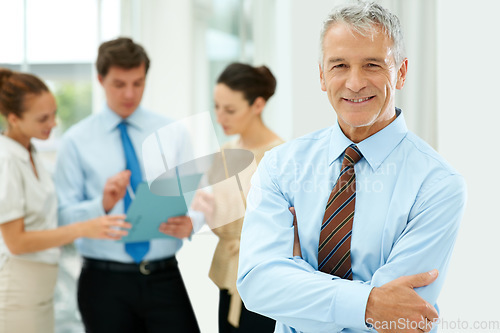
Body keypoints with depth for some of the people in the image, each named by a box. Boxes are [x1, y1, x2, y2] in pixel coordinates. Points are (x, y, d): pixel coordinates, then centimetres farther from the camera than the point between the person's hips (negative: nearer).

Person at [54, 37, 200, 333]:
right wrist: (103, 204, -22)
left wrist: (189, 223, -19)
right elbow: (65, 215, -4)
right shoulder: (77, 141, 2)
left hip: (164, 276, 1)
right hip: (105, 282, -1)